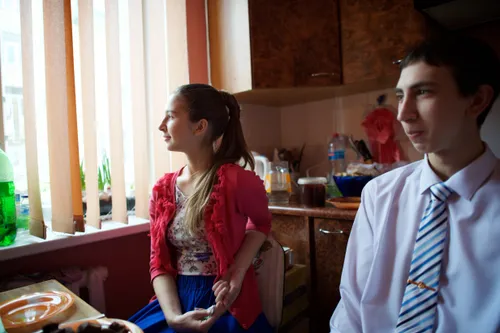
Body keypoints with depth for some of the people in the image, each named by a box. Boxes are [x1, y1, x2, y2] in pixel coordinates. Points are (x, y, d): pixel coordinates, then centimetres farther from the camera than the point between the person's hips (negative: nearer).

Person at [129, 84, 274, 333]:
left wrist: (238, 271, -11)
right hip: (177, 301, 4)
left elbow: (261, 222, 4)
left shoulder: (235, 180, -16)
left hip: (226, 306, -4)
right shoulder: (163, 190, 1)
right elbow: (159, 264, 2)